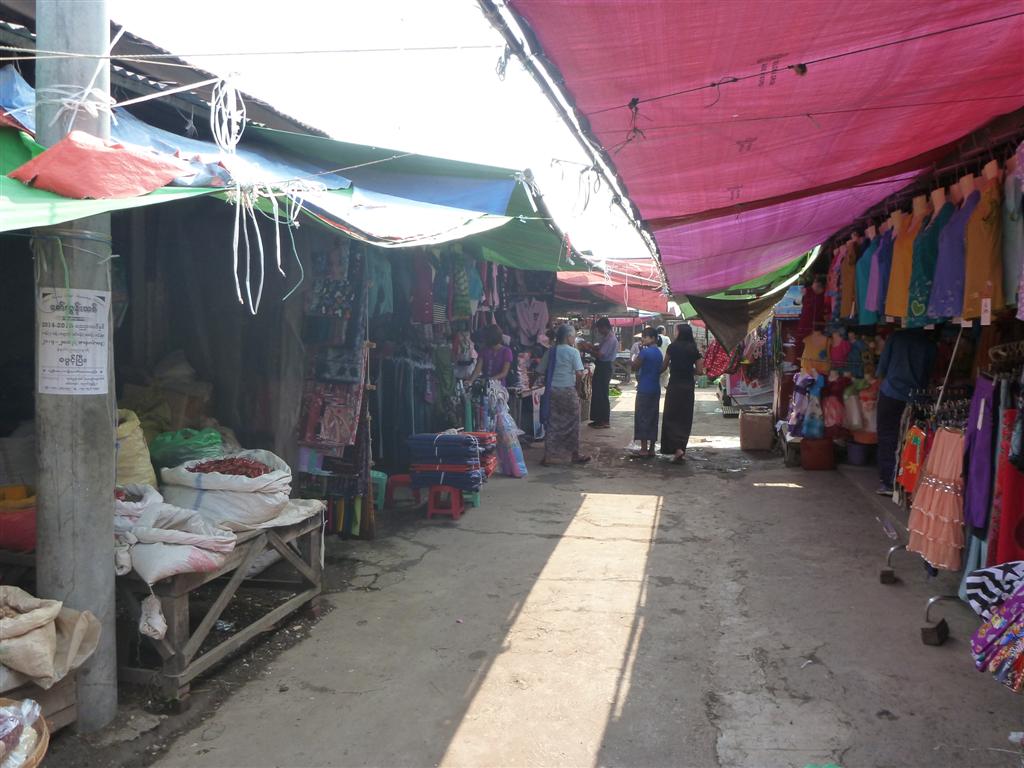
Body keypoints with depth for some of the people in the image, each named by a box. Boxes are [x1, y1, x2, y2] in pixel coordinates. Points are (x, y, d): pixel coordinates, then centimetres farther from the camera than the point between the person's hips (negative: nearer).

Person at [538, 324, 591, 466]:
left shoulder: (550, 351, 6)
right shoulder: (573, 352, -7)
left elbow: (540, 371, 5)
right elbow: (579, 373, -14)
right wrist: (577, 381, 6)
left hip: (552, 391, 4)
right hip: (568, 391, -4)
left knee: (551, 424, 7)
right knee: (572, 424, 9)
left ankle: (548, 457, 6)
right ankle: (575, 455, 18)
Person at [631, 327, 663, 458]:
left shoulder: (645, 351, -14)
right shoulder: (659, 353, 11)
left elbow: (634, 366, -8)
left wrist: (639, 352, 2)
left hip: (644, 389, -8)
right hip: (656, 389, 8)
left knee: (642, 418, -3)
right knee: (653, 419, 10)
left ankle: (644, 449, -3)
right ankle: (651, 449, 13)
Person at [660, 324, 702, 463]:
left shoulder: (673, 347, -5)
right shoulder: (694, 349, 2)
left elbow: (664, 366, 2)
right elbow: (698, 370, 2)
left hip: (674, 385, -3)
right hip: (688, 386, 3)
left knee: (671, 417, 2)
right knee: (685, 418, 12)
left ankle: (677, 448, -14)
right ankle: (682, 448, 15)